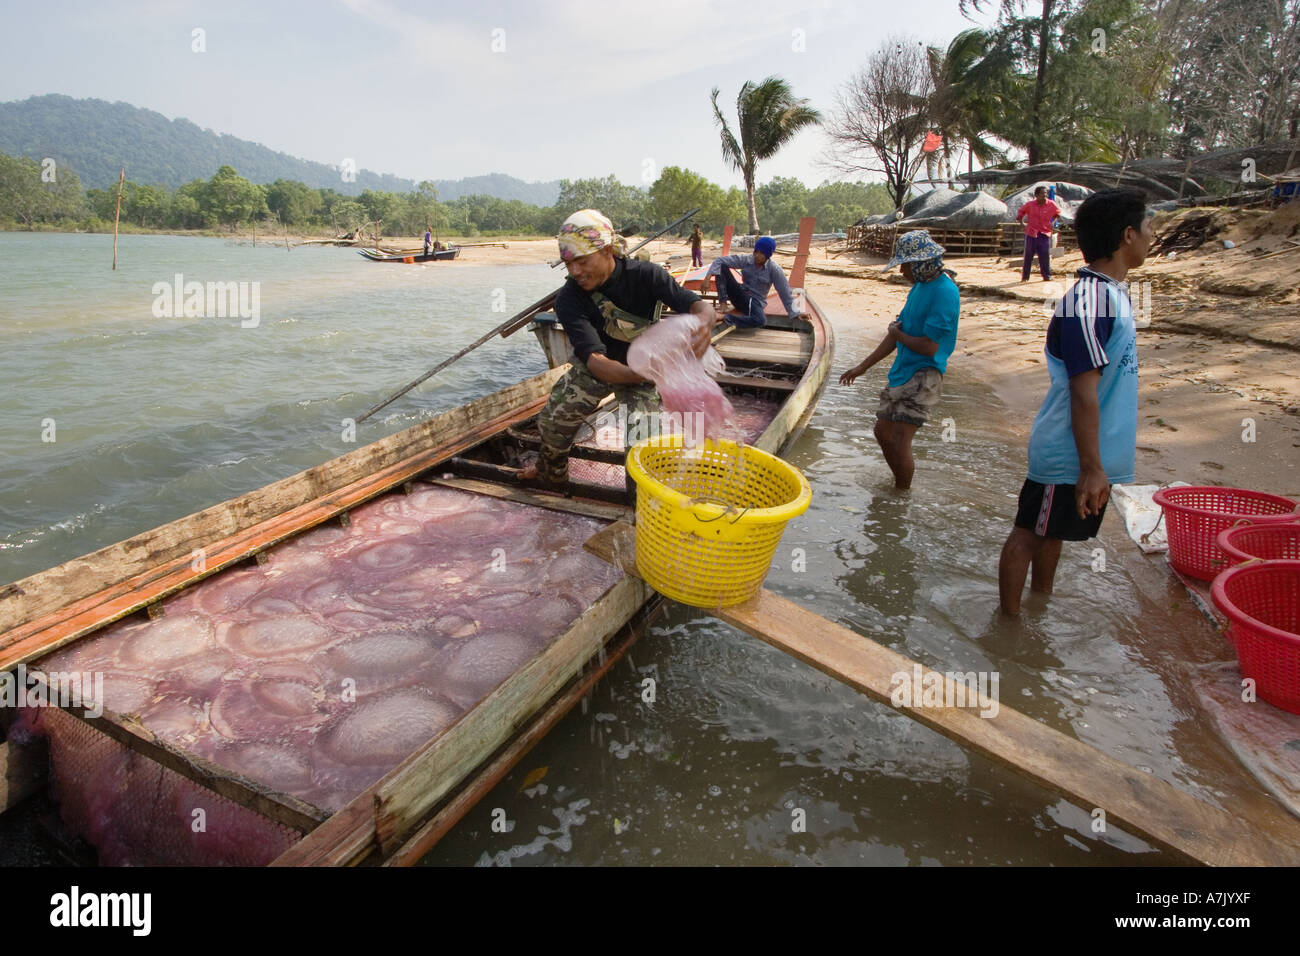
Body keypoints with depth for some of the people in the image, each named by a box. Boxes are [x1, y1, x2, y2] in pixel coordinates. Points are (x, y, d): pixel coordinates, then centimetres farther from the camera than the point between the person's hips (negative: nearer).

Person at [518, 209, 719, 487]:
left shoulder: (645, 274, -25)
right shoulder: (569, 300, -25)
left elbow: (702, 307, -29)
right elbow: (595, 361, -36)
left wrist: (703, 322, -58)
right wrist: (649, 376, -54)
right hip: (596, 368, 2)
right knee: (552, 421, -3)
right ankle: (550, 473, 31)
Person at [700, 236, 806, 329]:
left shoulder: (774, 270, -13)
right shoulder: (745, 260, -8)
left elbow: (785, 292, -9)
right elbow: (720, 260, -12)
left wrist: (795, 313, -5)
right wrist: (708, 277, -28)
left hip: (755, 302, -2)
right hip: (740, 295, 2)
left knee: (761, 320, -40)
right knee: (722, 266, -17)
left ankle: (727, 318, -30)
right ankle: (723, 303, -22)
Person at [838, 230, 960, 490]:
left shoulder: (944, 292, -17)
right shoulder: (919, 286, 12)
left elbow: (929, 346, -22)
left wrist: (898, 334, -3)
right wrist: (862, 367, 19)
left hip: (924, 375, -9)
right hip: (901, 371, 9)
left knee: (899, 442, -11)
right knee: (883, 431, 13)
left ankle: (902, 495, 7)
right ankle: (900, 486, 30)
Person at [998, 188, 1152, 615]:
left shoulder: (1113, 291, 9)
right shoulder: (1089, 301, -23)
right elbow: (1084, 392, -25)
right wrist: (1091, 467, -24)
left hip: (1091, 452, 9)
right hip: (1070, 456, -9)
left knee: (1054, 530, 22)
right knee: (1030, 531, 4)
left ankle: (1041, 601, 39)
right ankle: (1009, 619, 17)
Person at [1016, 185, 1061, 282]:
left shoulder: (1051, 204, -2)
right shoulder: (1030, 204, -4)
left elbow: (1058, 212, 17)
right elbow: (1021, 211, 15)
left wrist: (1052, 223, 5)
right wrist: (1019, 220, 1)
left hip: (1045, 233, 0)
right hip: (1031, 233, 0)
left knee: (1045, 256, -4)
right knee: (1028, 256, 3)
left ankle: (1047, 276, 6)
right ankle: (1025, 277, 13)